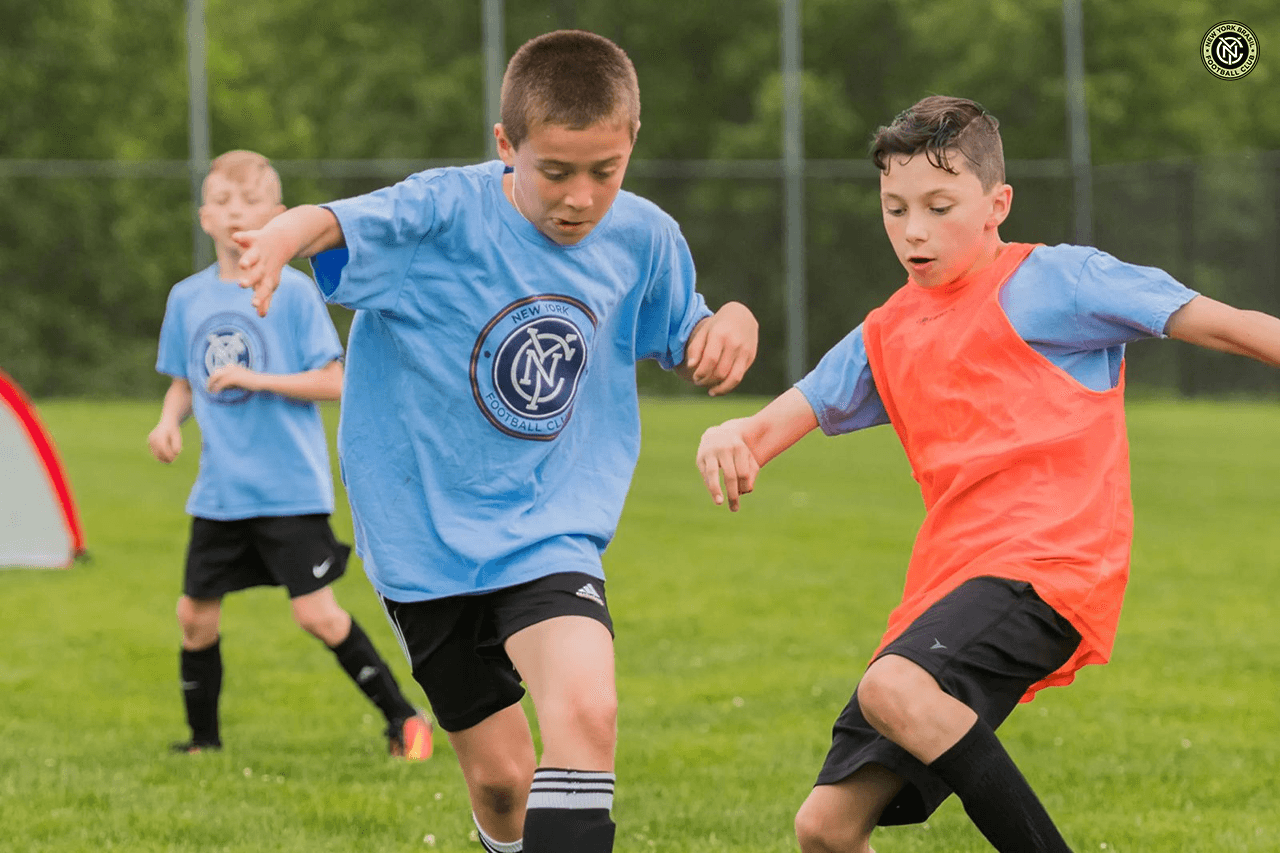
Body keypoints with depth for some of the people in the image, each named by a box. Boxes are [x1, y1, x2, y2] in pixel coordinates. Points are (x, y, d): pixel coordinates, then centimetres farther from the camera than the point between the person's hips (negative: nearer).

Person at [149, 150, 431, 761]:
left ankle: (403, 718, 3)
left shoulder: (293, 291, -6)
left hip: (291, 487, -5)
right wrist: (168, 420, -4)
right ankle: (203, 738, 23)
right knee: (195, 614, 5)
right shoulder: (187, 298, 7)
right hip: (219, 492, 5)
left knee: (316, 613, -9)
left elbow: (332, 382, -8)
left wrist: (258, 379, -18)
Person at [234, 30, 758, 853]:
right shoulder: (447, 213, -18)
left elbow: (685, 345, 14)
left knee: (586, 709, -28)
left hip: (552, 533, 1)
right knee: (499, 775, 9)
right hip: (428, 538, -1)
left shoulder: (643, 238, -5)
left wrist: (732, 321, -10)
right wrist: (283, 236, -60)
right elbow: (338, 224, -36)